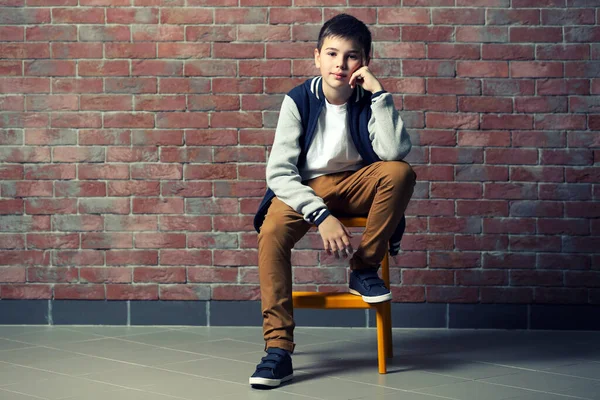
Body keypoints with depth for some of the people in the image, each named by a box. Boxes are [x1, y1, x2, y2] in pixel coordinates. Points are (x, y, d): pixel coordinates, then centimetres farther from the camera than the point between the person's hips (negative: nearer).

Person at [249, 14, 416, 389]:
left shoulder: (369, 100, -11)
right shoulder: (298, 100, -13)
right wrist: (321, 216, -30)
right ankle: (278, 347, -30)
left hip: (356, 184, 1)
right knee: (272, 233, -32)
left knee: (401, 172, -30)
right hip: (306, 188, -1)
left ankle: (365, 269, -13)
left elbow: (394, 153, -29)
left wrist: (379, 93, -28)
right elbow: (279, 172, -18)